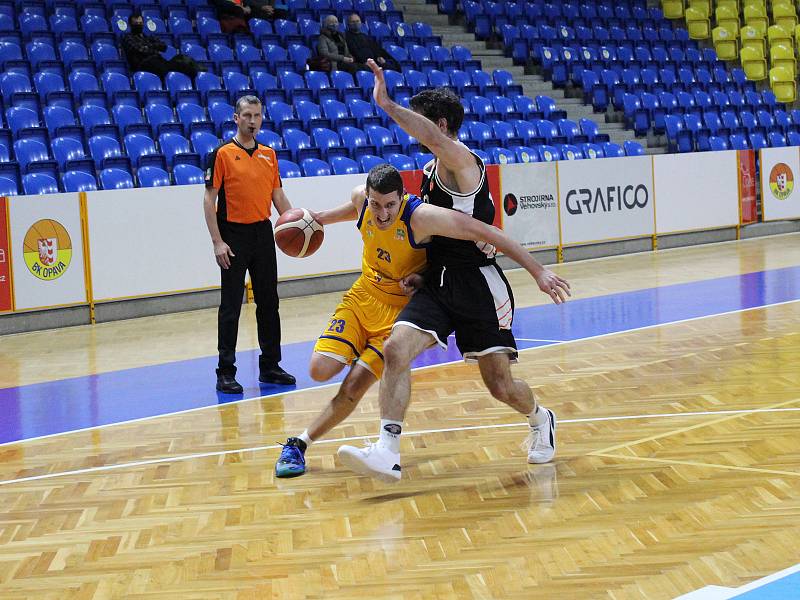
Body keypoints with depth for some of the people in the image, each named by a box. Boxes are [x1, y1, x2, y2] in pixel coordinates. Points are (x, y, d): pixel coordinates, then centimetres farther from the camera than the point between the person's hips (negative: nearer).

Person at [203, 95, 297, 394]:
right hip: (234, 237, -5)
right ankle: (226, 373, 2)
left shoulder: (269, 154, 11)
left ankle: (270, 366, 19)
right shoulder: (222, 154, -6)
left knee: (268, 302, 10)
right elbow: (209, 199, -8)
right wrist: (217, 241, -14)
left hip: (263, 233, 5)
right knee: (230, 307, -3)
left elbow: (278, 196, 15)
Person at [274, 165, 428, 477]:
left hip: (401, 310, -5)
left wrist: (422, 278, -28)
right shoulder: (361, 197, -10)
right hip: (363, 297, 5)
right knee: (320, 370, -11)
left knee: (352, 389, -13)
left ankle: (299, 444, 3)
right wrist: (319, 218, 14)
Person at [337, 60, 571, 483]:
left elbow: (432, 137, -38)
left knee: (501, 385, 2)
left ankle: (540, 421, 36)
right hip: (438, 283, 7)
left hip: (478, 285, -7)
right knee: (395, 349, -17)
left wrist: (388, 106, -34)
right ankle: (387, 454, -21)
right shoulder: (433, 168, 14)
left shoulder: (460, 160, -13)